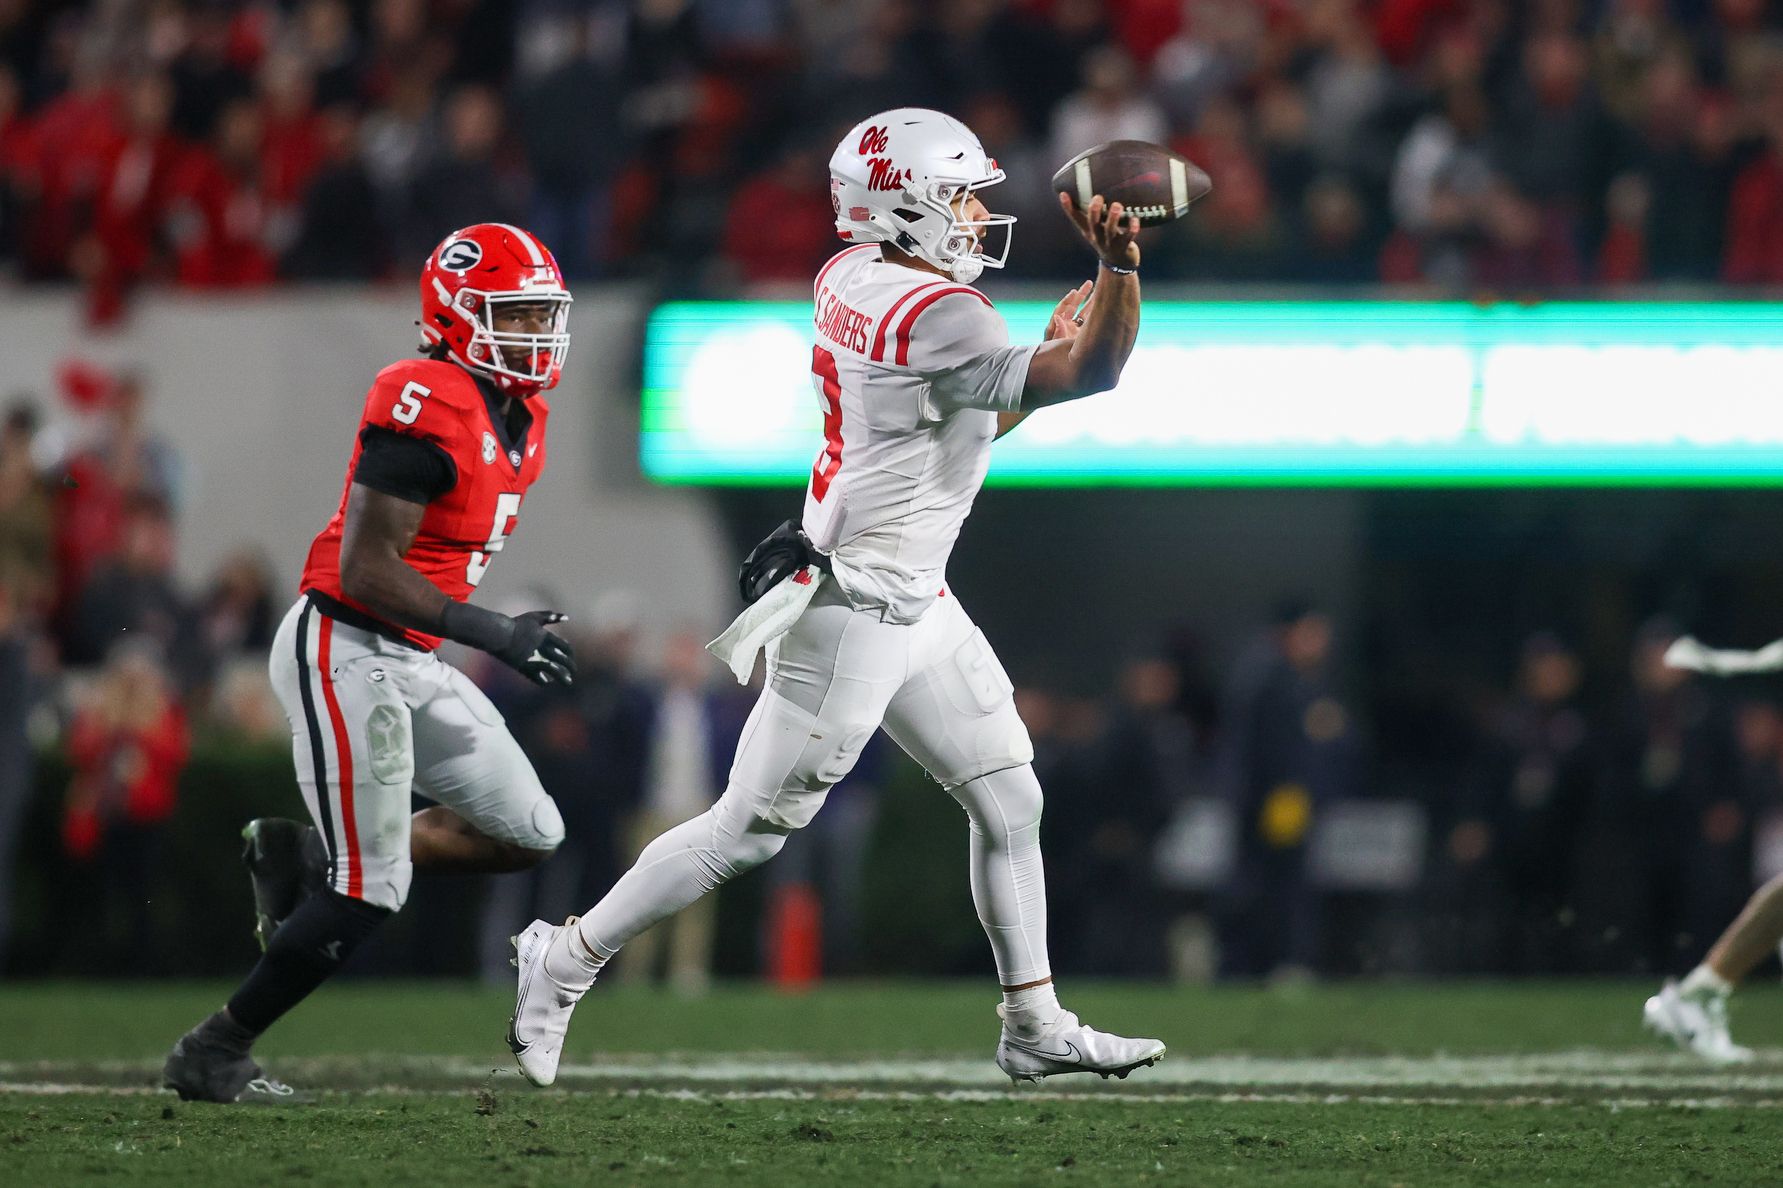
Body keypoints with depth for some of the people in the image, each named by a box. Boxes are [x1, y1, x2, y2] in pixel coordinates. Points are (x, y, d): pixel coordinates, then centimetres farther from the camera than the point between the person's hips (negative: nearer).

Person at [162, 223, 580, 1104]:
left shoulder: (520, 413, 9)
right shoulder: (426, 408, -21)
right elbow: (366, 570, -24)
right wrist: (493, 634, -26)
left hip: (410, 662, 9)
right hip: (344, 652, -9)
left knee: (528, 833, 9)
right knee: (367, 895, -9)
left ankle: (304, 862, 16)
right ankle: (212, 1055, 6)